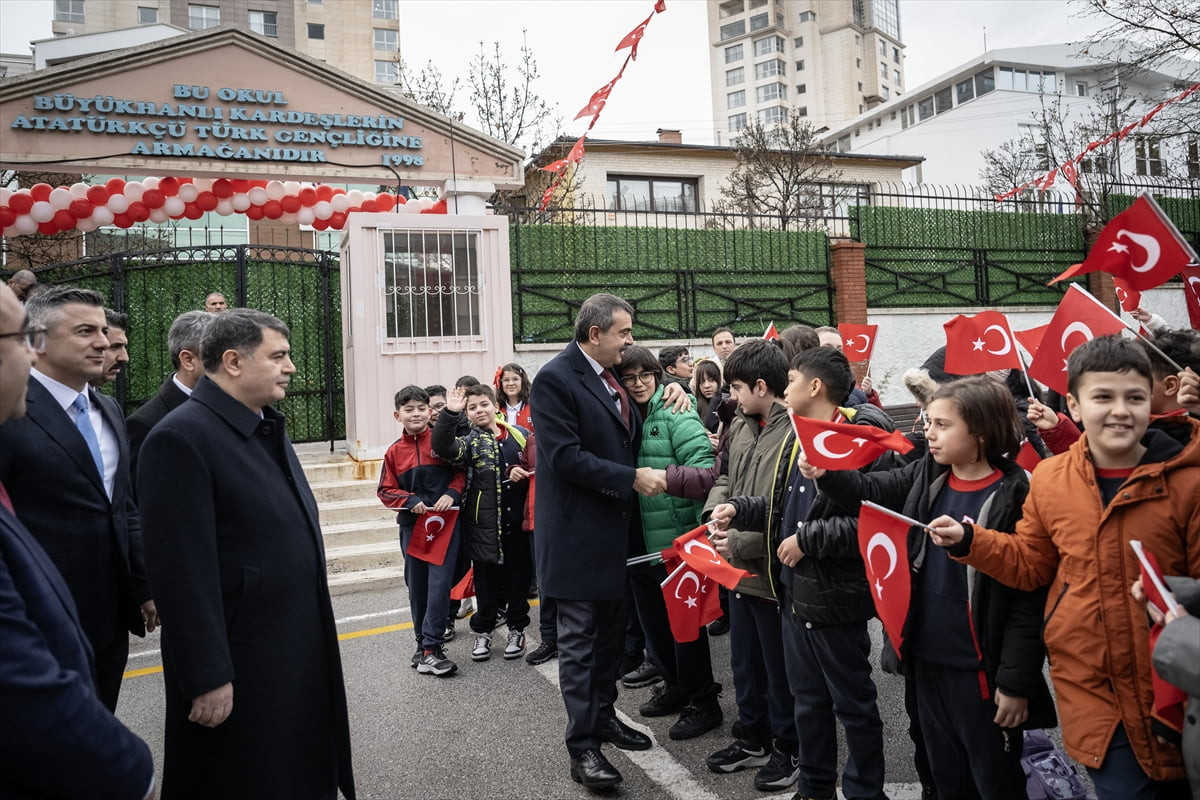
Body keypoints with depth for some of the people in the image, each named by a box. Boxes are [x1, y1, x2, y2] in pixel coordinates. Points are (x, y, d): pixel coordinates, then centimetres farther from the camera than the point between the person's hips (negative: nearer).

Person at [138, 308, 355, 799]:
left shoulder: (267, 426, 9)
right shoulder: (180, 438, -20)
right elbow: (184, 571, -22)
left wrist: (315, 628, 16)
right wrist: (207, 677, -21)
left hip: (301, 648, 8)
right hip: (242, 662, -8)